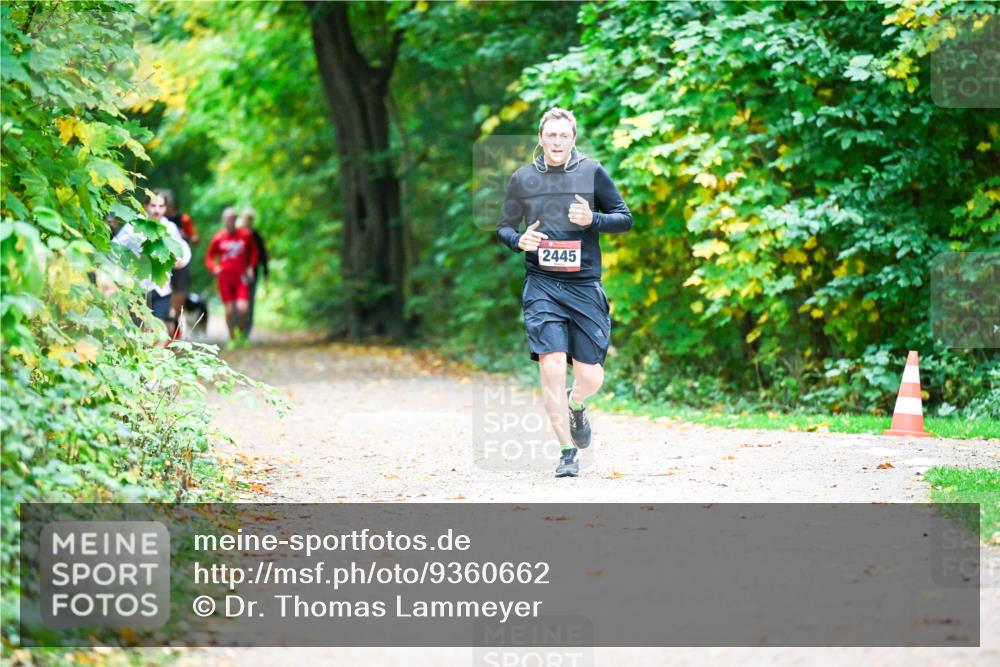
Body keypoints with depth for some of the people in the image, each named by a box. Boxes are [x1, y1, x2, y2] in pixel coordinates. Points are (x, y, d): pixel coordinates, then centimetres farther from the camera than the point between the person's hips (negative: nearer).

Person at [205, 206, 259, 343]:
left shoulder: (245, 235, 4)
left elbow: (254, 251, 18)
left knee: (243, 308, -14)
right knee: (229, 309, -3)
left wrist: (250, 267, 6)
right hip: (225, 277, 0)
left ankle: (241, 330, 15)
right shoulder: (218, 238, 2)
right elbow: (209, 256, 12)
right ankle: (232, 337, 13)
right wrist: (214, 267, -6)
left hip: (241, 277, 0)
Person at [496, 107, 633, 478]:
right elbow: (503, 228, 16)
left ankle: (576, 407, 37)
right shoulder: (522, 179, 6)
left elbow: (625, 219, 5)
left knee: (591, 378, 0)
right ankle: (567, 453, -2)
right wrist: (519, 240, -7)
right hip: (541, 287, 0)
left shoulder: (591, 172, 2)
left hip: (585, 287, 0)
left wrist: (593, 220, -14)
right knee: (552, 368, -15)